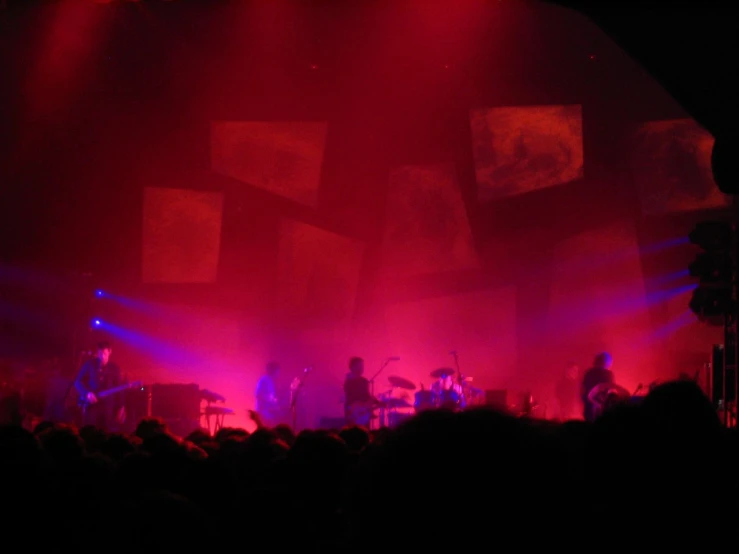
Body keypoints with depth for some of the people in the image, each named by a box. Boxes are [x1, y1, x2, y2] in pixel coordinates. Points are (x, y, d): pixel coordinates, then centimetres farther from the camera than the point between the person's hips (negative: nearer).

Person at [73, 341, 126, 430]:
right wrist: (87, 393, -13)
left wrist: (120, 407, -2)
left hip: (108, 406, 1)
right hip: (91, 405, -1)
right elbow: (78, 381, 3)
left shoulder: (114, 368, 6)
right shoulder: (90, 364, 2)